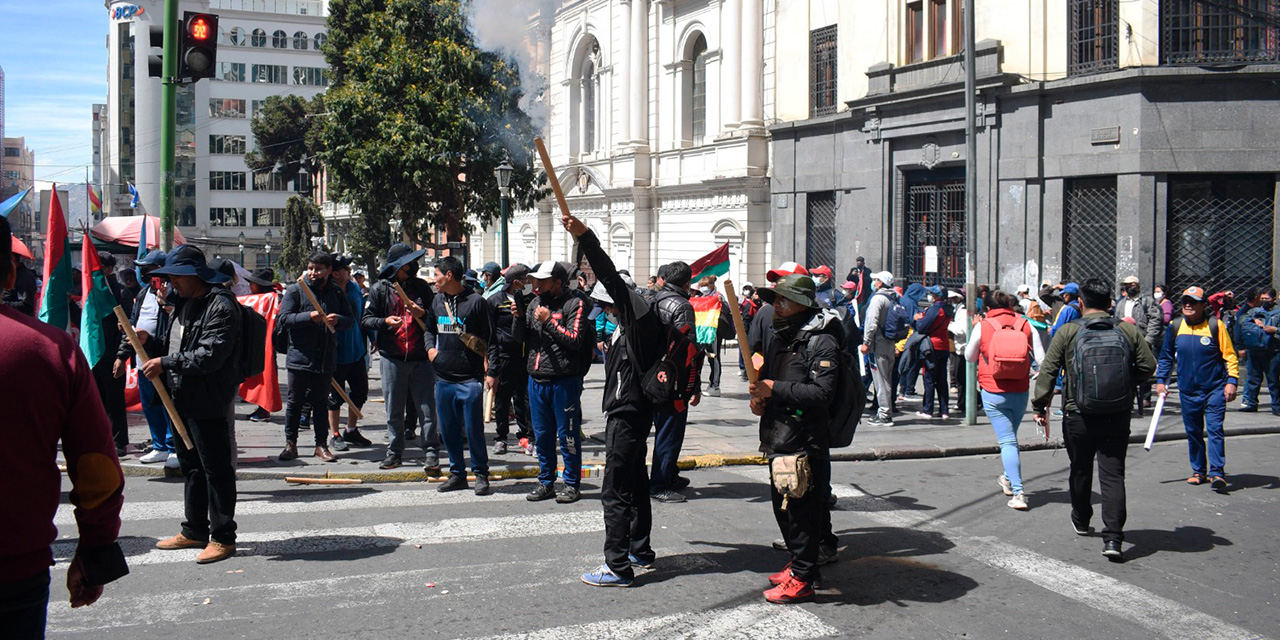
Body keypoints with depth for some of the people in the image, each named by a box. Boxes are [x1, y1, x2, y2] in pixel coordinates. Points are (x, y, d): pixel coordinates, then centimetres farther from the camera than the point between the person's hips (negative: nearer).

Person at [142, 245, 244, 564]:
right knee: (191, 466, 18)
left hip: (208, 403, -10)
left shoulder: (221, 306, -16)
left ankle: (222, 537, 6)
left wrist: (165, 363, -18)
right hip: (182, 400, 10)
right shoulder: (184, 304, 16)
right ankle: (195, 531, 29)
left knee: (216, 469, -2)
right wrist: (151, 342, 9)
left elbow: (210, 356, -23)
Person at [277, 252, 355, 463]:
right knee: (295, 402, 4)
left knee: (321, 402, 9)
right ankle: (290, 443, 13)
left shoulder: (337, 294, 11)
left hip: (326, 360, 3)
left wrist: (338, 320, -12)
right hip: (299, 357, -3)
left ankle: (321, 445, 15)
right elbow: (283, 318, -8)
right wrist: (309, 317, -22)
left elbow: (351, 320, 11)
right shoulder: (295, 290, 1)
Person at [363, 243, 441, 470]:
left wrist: (423, 314, -8)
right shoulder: (380, 288, 5)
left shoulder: (421, 286, 9)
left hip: (420, 357, 0)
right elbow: (366, 319, 4)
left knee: (427, 407, -2)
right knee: (394, 410, 7)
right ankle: (394, 452, 18)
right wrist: (384, 321, -15)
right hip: (392, 357, 0)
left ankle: (431, 452, 5)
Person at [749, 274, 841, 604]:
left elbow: (821, 393, -24)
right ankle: (800, 564, 32)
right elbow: (766, 374, 27)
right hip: (777, 437, 9)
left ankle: (802, 579, 6)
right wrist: (758, 394, 5)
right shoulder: (776, 335, 14)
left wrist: (775, 389, -22)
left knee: (801, 509, -3)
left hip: (805, 440, -9)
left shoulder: (822, 343, -14)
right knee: (782, 506, 17)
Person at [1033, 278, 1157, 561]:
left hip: (1078, 416, 0)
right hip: (1117, 417, 0)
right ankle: (1112, 537, -11)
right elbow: (1148, 367, 2)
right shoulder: (1129, 330, 0)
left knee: (1080, 470, 19)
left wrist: (1040, 405, 0)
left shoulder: (1067, 332, -4)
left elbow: (1047, 371, -6)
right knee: (1113, 476, 0)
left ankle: (1081, 520, 39)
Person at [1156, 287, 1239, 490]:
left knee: (1215, 429, -10)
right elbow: (1166, 357, 16)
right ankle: (1198, 471, 20)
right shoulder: (1175, 327, 5)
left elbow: (1229, 355, -3)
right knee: (1193, 432, 10)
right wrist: (1161, 380, 11)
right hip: (1188, 391, 4)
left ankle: (1217, 472, -10)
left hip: (1215, 389, -4)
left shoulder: (1216, 326, -6)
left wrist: (1231, 381, -11)